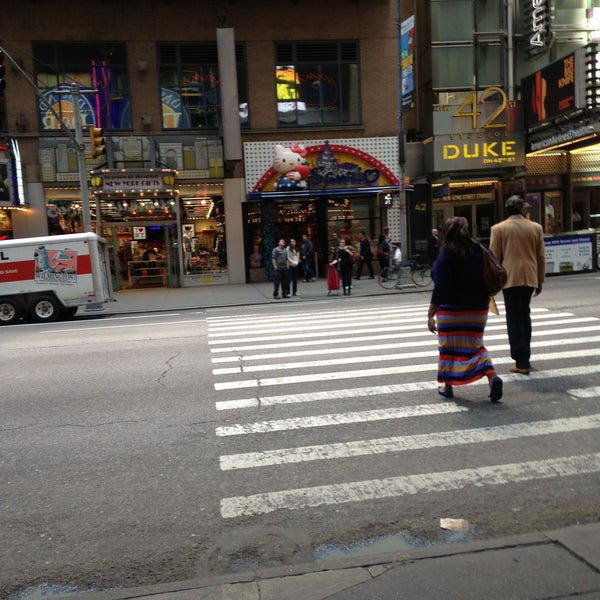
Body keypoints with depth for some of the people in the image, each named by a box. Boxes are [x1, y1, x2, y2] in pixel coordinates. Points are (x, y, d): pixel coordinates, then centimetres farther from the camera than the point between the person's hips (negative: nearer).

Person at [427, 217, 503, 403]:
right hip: (478, 309, 5)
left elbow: (440, 289, -17)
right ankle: (492, 377, -6)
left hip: (452, 310, -5)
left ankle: (448, 386, 19)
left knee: (449, 347, 8)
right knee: (476, 345, 14)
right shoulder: (478, 251, 4)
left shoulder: (445, 256, -14)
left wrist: (431, 315, -13)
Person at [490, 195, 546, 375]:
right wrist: (540, 280, 16)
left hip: (510, 278, -3)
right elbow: (541, 256, 8)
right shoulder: (536, 227, 5)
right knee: (525, 315, 17)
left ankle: (521, 363, -2)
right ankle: (525, 357, 22)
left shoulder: (499, 228, -4)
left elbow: (495, 257, -3)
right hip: (530, 278, 4)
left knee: (514, 318, 1)